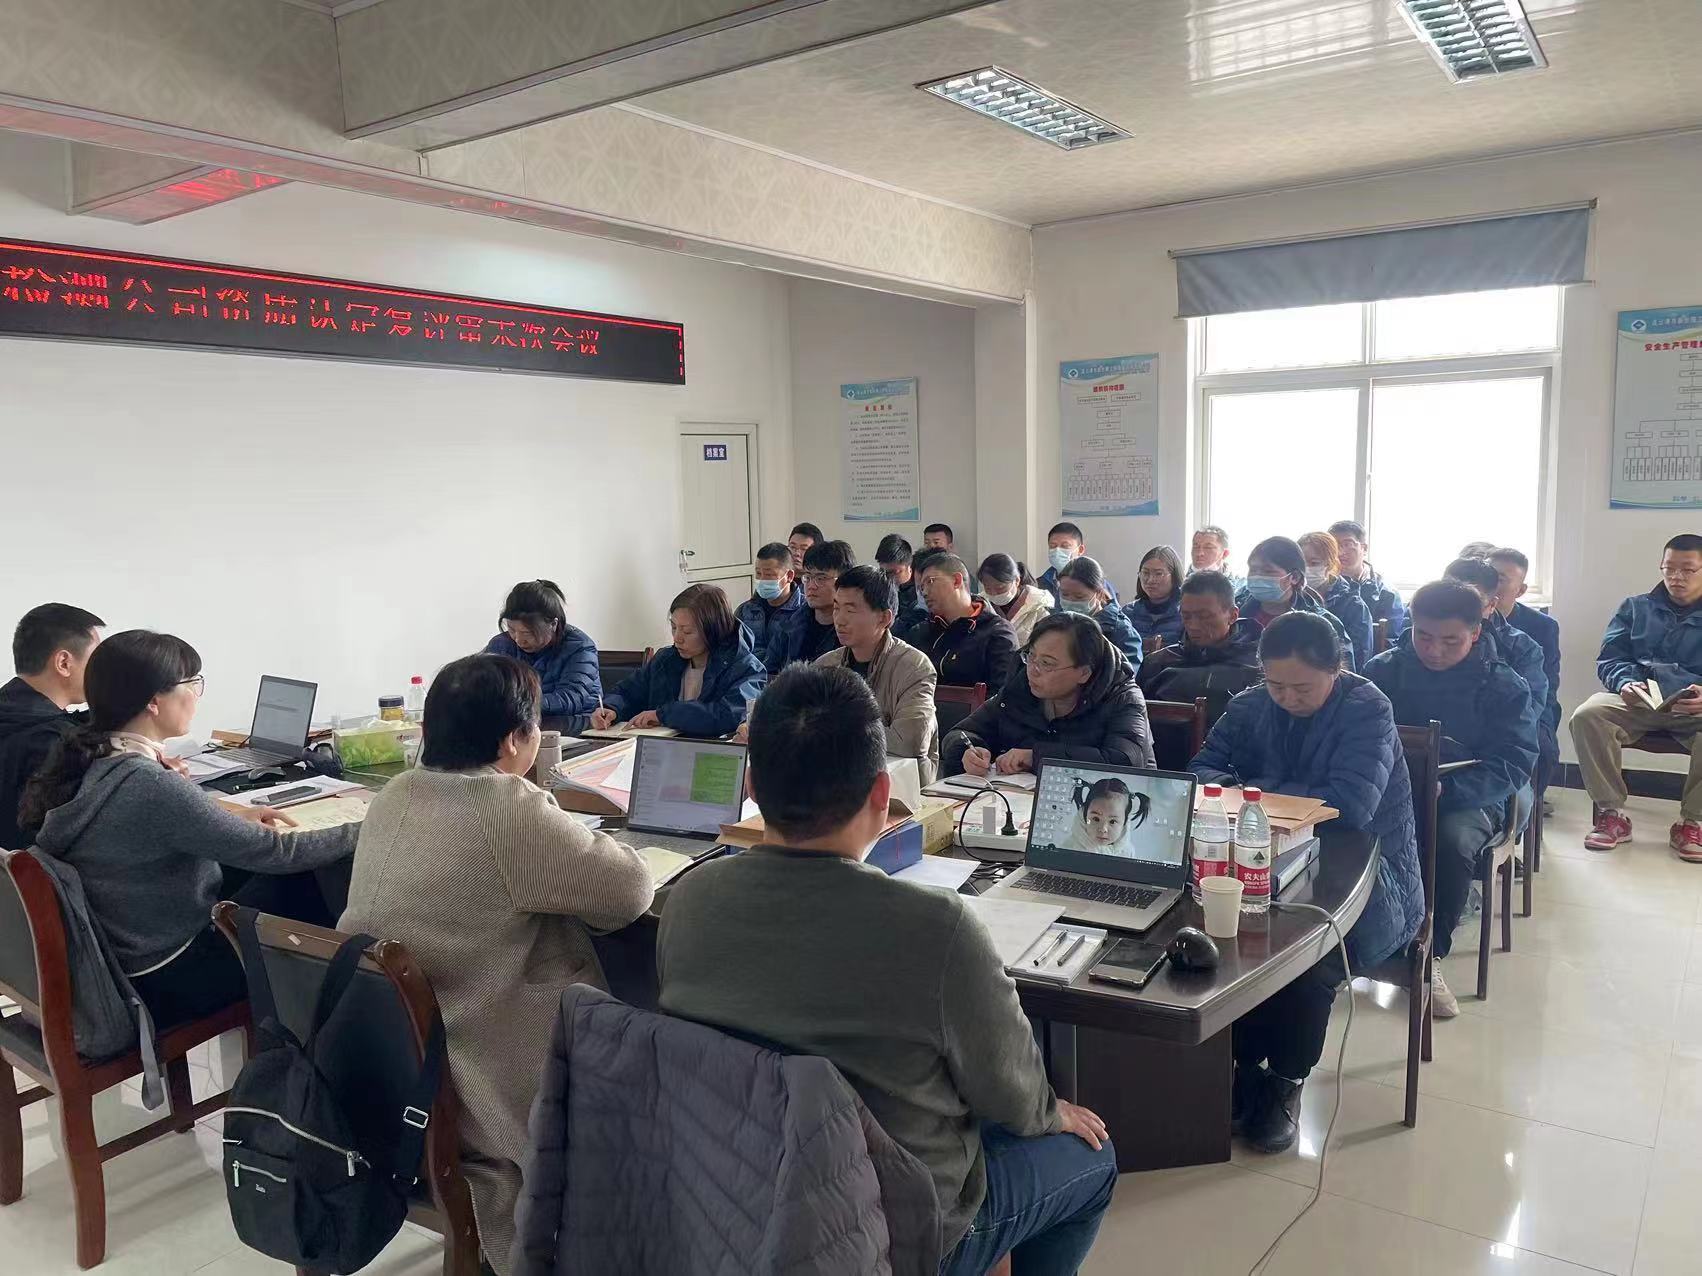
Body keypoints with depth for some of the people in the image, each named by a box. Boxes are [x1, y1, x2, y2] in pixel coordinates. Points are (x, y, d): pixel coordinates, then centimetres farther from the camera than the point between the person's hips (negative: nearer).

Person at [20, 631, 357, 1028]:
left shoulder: (79, 759, -3)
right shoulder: (151, 786, -29)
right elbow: (276, 853, -22)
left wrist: (233, 820, 8)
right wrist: (366, 831, -10)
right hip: (163, 985, -8)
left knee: (297, 880, 10)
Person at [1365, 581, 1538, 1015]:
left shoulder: (1504, 686, 0)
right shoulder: (1382, 670, 4)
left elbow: (1514, 764, -8)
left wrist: (1444, 789, -26)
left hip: (1467, 797, 0)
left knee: (1452, 841, -36)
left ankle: (1429, 953, -15)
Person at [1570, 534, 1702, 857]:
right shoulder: (1635, 607, 22)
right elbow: (1609, 659, 12)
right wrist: (1625, 683, -12)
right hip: (1635, 702, 1)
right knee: (1586, 716, -33)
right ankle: (1611, 812, -19)